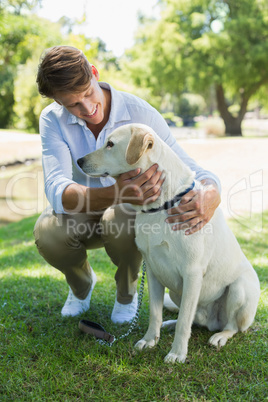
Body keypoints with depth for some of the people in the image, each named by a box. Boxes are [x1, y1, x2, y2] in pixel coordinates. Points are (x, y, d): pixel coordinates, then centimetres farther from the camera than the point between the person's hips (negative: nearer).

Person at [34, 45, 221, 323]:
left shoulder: (141, 113, -23)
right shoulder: (52, 120, -20)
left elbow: (190, 171, -23)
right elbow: (56, 191, -35)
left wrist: (210, 197, -50)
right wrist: (116, 194, -56)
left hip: (130, 211, -1)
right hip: (81, 217, 2)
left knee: (121, 220, -38)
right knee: (46, 231, -32)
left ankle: (127, 290, -2)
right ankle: (82, 282, 6)